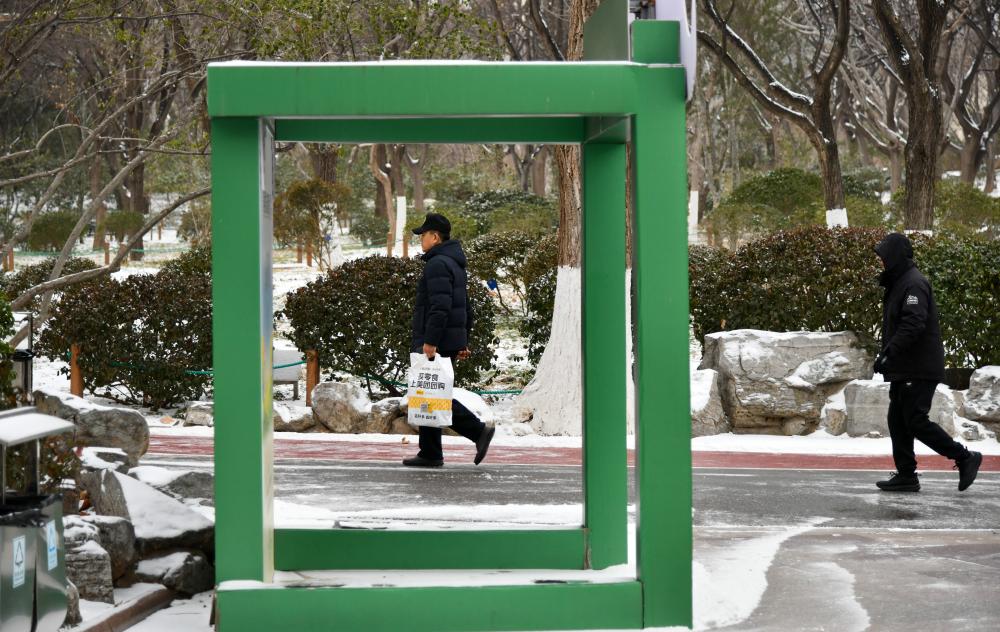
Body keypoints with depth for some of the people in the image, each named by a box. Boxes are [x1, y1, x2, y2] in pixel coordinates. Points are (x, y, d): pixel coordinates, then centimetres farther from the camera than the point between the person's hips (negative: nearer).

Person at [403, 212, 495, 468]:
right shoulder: (455, 264, 20)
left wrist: (430, 341, -25)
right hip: (451, 340, 10)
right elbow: (466, 308, 24)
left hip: (435, 343, -10)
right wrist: (463, 341, 25)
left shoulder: (438, 264, -13)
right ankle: (430, 454, 11)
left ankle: (478, 430, -14)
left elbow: (440, 307, -24)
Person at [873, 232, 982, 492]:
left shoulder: (914, 284, -16)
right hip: (904, 370, 10)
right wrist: (886, 354, 16)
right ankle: (906, 475, 14)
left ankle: (965, 458, -1)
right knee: (898, 420, 10)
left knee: (916, 421, -10)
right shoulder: (899, 283, 16)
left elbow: (913, 324, -27)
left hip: (919, 370, -10)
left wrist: (888, 354, -27)